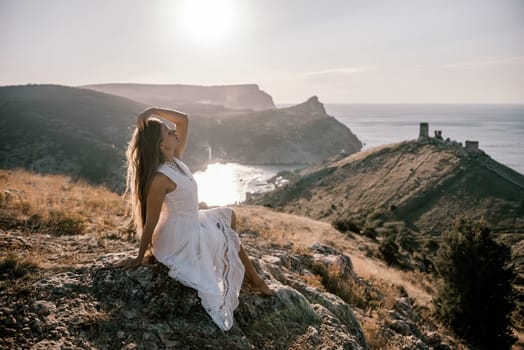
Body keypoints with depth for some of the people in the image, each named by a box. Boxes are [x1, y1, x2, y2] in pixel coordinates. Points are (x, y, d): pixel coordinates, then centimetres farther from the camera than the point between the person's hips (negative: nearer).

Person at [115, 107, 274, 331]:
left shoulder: (174, 159, -7)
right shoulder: (159, 178, -32)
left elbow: (183, 119, -2)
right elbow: (150, 223, -25)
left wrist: (153, 111, -14)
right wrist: (139, 259, -16)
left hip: (190, 224, 10)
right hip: (179, 238, -10)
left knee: (228, 215, 26)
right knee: (230, 239, 14)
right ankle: (254, 281, 41)